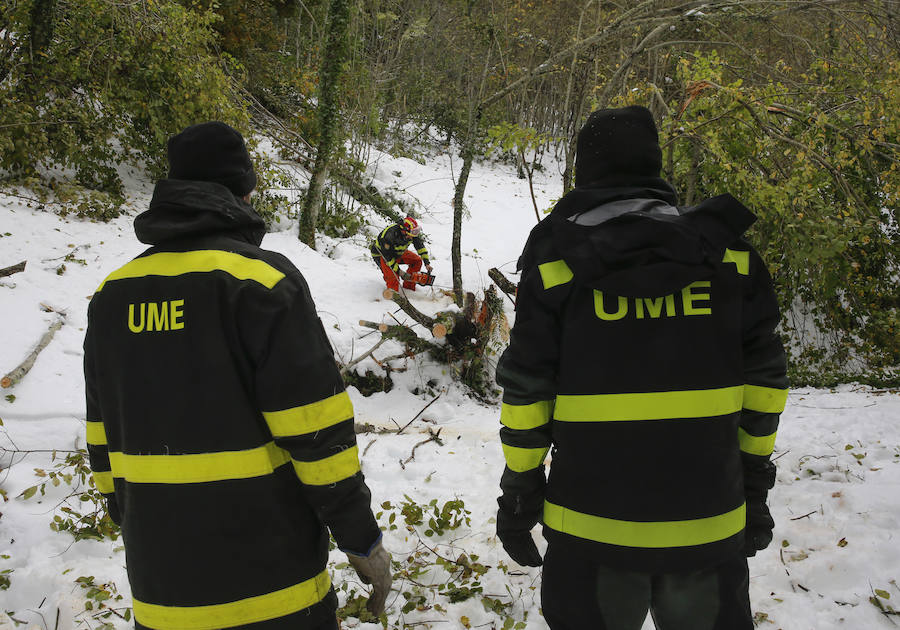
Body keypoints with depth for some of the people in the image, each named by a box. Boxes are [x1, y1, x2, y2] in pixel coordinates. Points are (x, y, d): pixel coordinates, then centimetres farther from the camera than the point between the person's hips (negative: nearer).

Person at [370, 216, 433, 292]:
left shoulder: (413, 233, -20)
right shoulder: (390, 235, -39)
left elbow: (421, 247, -6)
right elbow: (388, 257, -30)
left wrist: (427, 263, -14)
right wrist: (399, 271, -29)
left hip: (398, 252, 7)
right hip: (381, 254, -7)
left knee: (417, 261, -3)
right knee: (393, 278, -26)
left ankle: (408, 288, 6)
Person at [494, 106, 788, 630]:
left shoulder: (558, 257, -5)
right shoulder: (727, 250, 1)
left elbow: (526, 388, -5)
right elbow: (763, 379, 4)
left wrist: (519, 493, 5)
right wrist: (755, 487, 13)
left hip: (592, 521, -1)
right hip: (709, 521, 2)